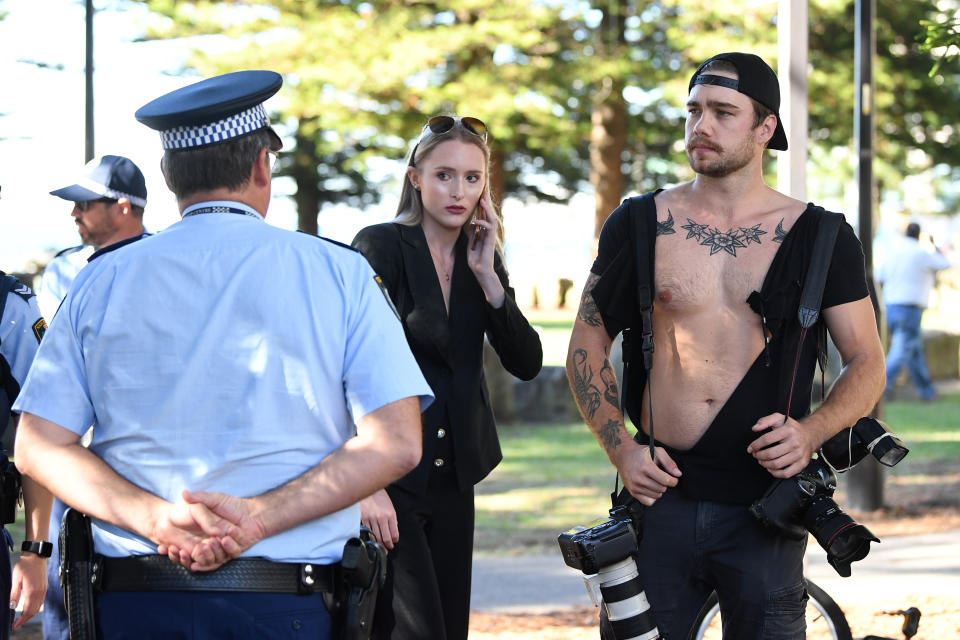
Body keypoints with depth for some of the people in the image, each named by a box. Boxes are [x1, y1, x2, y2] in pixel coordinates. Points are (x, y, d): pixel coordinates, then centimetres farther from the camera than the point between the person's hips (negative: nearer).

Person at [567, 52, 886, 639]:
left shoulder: (821, 238, 3)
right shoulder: (638, 226, 5)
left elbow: (867, 364, 7)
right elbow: (588, 346, 11)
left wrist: (811, 431, -12)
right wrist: (620, 448, -3)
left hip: (763, 511, 0)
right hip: (661, 495, 1)